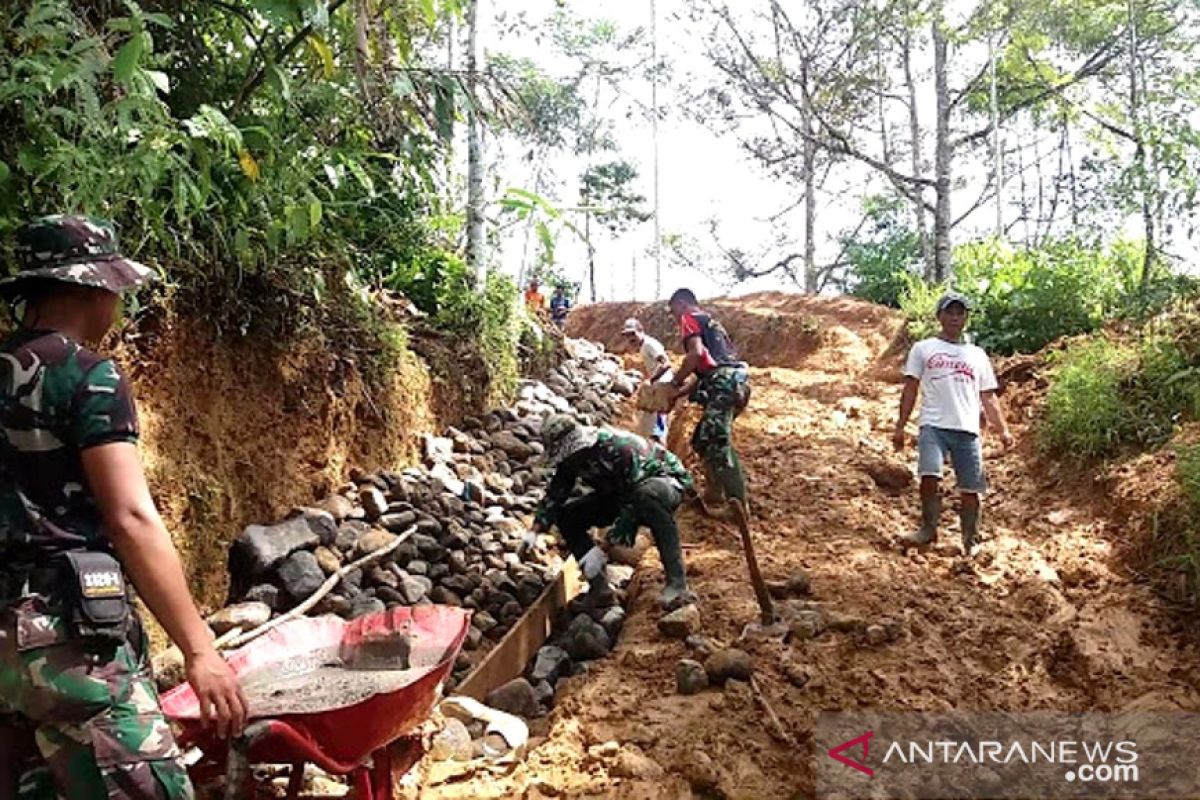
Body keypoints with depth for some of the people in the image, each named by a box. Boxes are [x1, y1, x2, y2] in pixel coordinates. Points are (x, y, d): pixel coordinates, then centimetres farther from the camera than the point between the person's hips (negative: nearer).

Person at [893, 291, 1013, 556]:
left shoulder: (977, 355, 19)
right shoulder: (923, 348, 12)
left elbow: (988, 397, 18)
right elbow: (910, 389, 8)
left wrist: (1003, 429, 6)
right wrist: (900, 427, 0)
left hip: (967, 429, 2)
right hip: (933, 425, -2)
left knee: (970, 488, 2)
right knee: (930, 477, -21)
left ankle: (971, 540, 16)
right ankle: (928, 527, -2)